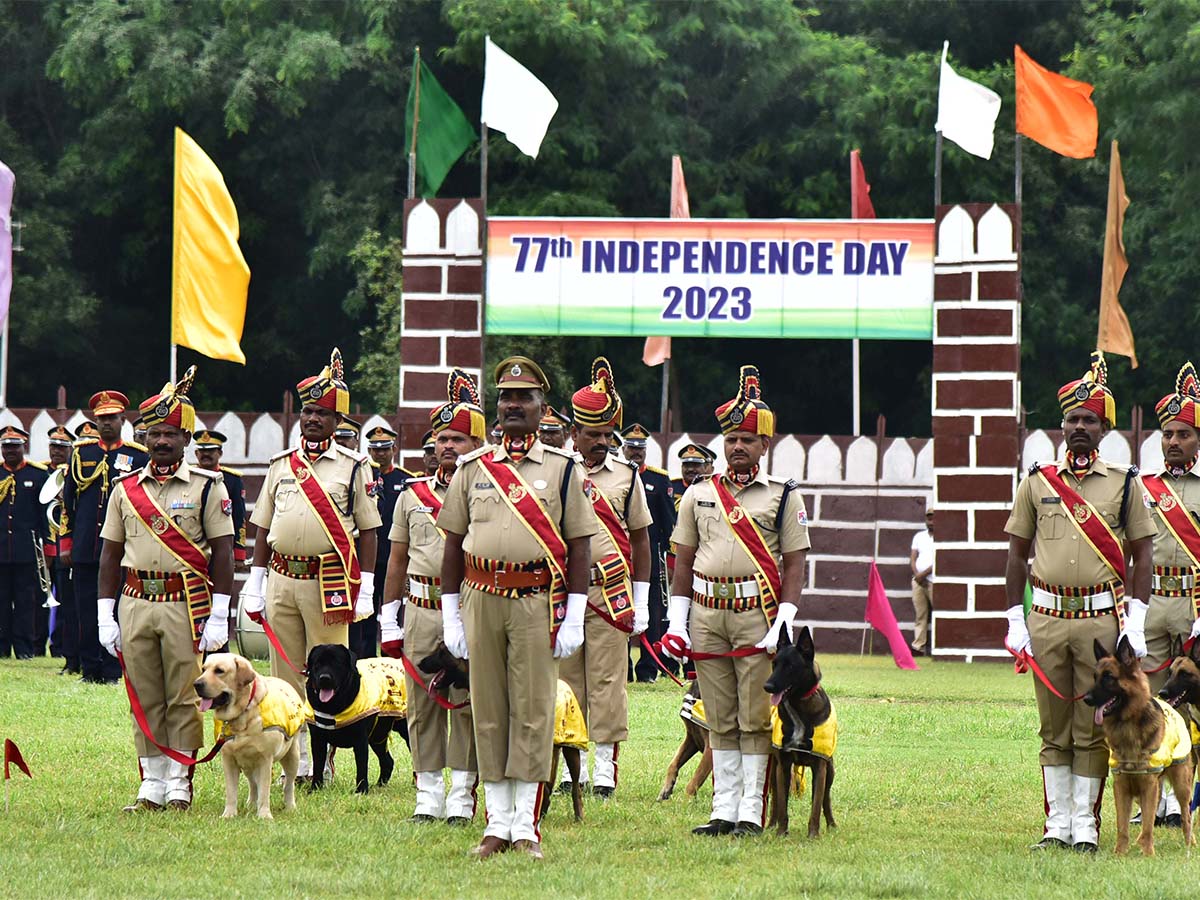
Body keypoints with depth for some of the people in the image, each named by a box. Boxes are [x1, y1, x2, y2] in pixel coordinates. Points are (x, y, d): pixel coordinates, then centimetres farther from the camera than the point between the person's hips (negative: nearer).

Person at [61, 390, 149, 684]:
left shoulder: (138, 456, 3)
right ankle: (90, 670, 10)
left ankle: (112, 672, 5)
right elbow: (67, 501, 11)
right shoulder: (82, 451, 9)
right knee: (87, 612, 4)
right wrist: (65, 544, 7)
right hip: (85, 548, 2)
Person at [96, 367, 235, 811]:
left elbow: (222, 552, -2)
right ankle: (152, 786, 11)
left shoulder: (206, 487, 0)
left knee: (183, 698, -1)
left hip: (187, 604, -3)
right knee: (145, 700, 6)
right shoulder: (125, 488, 10)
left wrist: (218, 616, -8)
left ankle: (180, 786, 6)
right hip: (135, 604, 3)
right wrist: (105, 616, 6)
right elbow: (110, 554, 12)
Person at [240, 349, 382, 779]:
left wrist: (365, 590, -4)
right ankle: (294, 761, 11)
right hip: (282, 579, 4)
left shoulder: (353, 467, 3)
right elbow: (263, 527, 16)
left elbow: (368, 531, 2)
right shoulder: (281, 465, 13)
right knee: (285, 676, 5)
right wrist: (254, 583, 10)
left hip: (330, 581, -4)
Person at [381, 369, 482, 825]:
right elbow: (397, 560, 15)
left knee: (467, 707, -1)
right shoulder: (413, 494, 12)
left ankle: (462, 798, 4)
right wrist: (389, 621, 12)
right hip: (421, 614, 3)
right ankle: (428, 796, 11)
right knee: (422, 706, 5)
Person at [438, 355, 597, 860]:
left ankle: (526, 826, 2)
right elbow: (454, 543, 12)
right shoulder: (473, 468, 11)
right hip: (481, 599, 2)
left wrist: (574, 618, -4)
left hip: (538, 601, -2)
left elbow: (579, 547, 3)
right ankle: (497, 824, 9)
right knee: (488, 712, 4)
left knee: (532, 711, -3)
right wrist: (451, 618, 7)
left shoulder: (563, 470, 4)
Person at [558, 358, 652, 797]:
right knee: (566, 680, 2)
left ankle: (605, 765, 3)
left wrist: (641, 602, 7)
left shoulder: (626, 476, 8)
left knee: (607, 681, -1)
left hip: (612, 593, 0)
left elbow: (640, 538, 12)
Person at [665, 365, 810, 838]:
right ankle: (724, 811, 9)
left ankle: (752, 812, 1)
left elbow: (795, 563, 1)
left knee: (755, 719, -2)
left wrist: (785, 620, -9)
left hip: (758, 614, -3)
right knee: (720, 719, 6)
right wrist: (678, 619, 6)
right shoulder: (699, 494, 13)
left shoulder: (783, 496, 4)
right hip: (706, 615, 3)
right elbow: (683, 560, 15)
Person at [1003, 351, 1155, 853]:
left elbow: (1143, 554, 4)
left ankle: (1086, 825, 7)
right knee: (1054, 730, 5)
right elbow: (1016, 555, 11)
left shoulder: (1124, 485, 4)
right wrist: (1016, 621, 4)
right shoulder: (1037, 483, 8)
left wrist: (1135, 624, -4)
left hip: (1101, 620, -2)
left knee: (1092, 730, 1)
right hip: (1046, 619, 2)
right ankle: (1058, 824, 11)